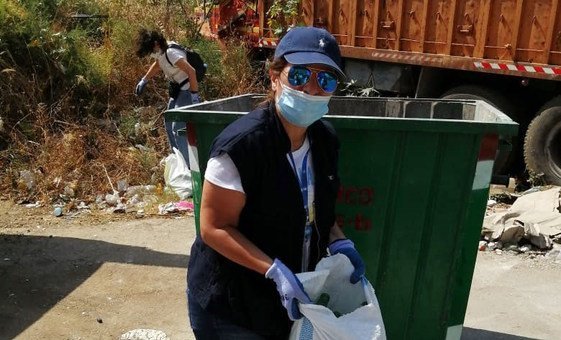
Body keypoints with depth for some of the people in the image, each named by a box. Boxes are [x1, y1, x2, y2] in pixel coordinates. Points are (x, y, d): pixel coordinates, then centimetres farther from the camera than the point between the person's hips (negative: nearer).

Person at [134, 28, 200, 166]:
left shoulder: (171, 53, -26)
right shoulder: (160, 53, 2)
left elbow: (191, 71, -31)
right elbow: (157, 65, 25)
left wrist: (194, 95, -31)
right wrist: (144, 80, 19)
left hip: (186, 91, -10)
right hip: (176, 91, 10)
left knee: (178, 128, -15)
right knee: (169, 126, 16)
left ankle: (186, 164, -12)